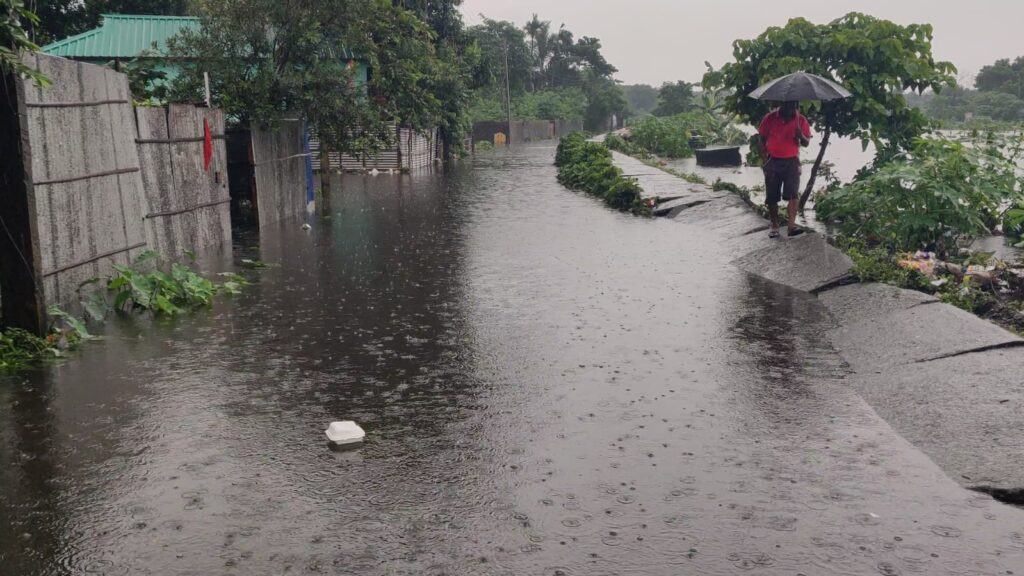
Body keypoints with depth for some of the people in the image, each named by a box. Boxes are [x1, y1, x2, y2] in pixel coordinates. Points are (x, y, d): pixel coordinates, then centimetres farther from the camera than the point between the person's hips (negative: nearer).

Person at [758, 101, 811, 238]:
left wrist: (801, 136, -20)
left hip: (792, 161, 0)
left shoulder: (800, 120, -2)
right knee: (772, 196, 3)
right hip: (773, 161, 0)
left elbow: (807, 143, 3)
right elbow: (762, 138, 4)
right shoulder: (770, 118, -4)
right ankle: (774, 226, 15)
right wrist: (765, 158, -3)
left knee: (793, 193, -15)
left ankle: (792, 224, -21)